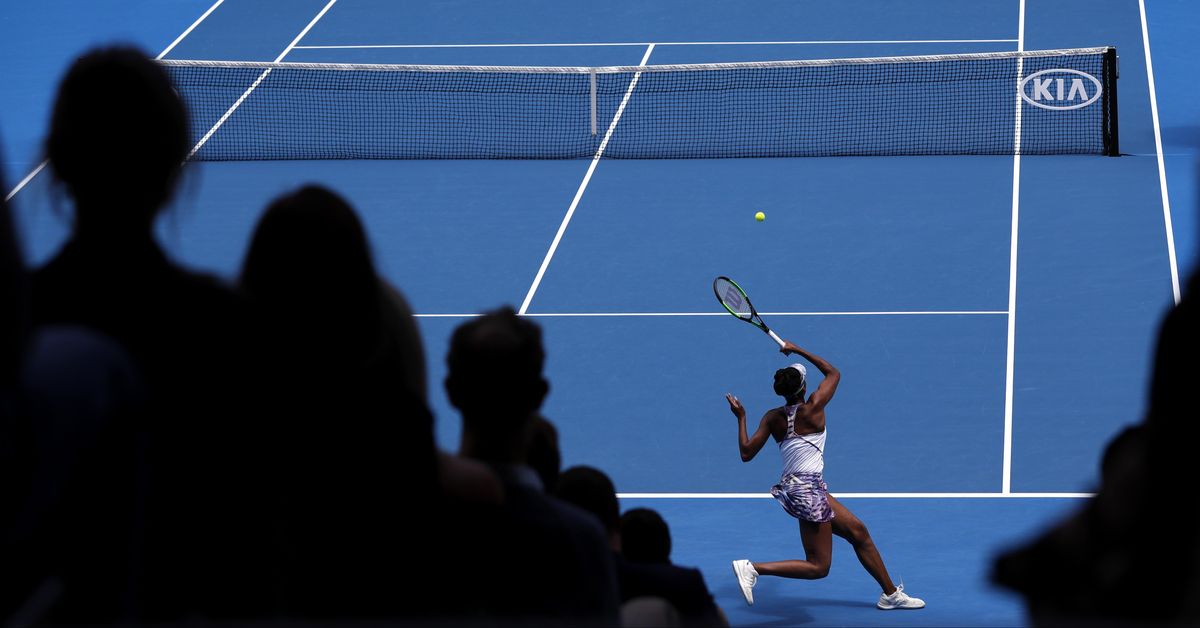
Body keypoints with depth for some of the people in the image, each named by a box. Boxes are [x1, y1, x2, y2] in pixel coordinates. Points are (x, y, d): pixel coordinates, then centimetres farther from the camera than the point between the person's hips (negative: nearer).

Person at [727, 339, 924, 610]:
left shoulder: (772, 418, -1)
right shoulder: (812, 409, -15)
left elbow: (746, 453, 2)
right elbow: (834, 373, 2)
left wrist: (741, 418, 8)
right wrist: (798, 351, 4)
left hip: (792, 485, 8)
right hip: (809, 489, -8)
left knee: (858, 532, 18)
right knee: (818, 567, -4)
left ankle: (890, 594, 26)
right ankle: (752, 568, -14)